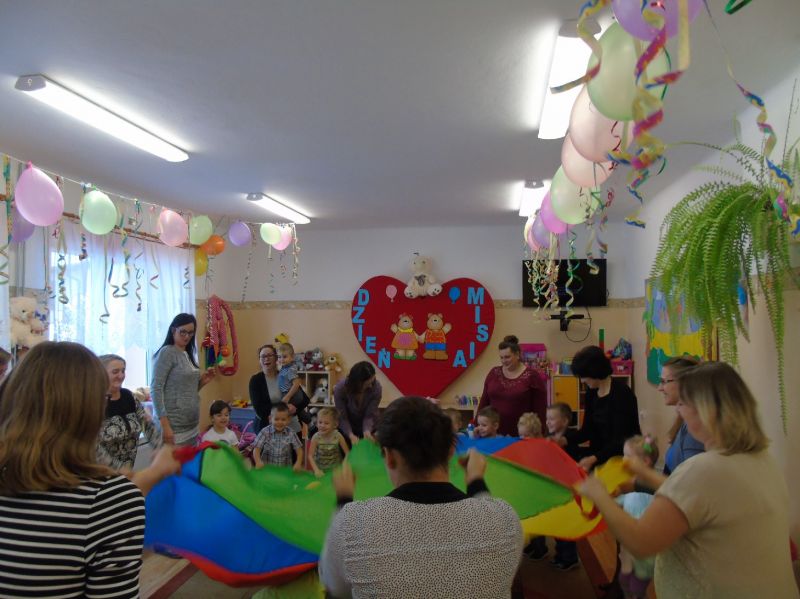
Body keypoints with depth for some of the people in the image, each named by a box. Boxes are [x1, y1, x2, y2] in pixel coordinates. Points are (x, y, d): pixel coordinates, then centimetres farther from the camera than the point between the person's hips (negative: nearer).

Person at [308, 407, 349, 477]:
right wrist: (316, 470, -21)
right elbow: (310, 455, -11)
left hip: (336, 469, 0)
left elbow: (347, 454, -6)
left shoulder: (338, 436, -15)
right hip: (320, 470, 0)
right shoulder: (316, 437, -14)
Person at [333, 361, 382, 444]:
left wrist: (367, 431, -41)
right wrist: (351, 435, -39)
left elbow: (370, 415, -22)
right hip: (347, 427, 0)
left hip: (367, 426, 0)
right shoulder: (340, 389, -29)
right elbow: (342, 417, -24)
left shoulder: (376, 388, -28)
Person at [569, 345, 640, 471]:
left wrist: (594, 459, -34)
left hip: (625, 457, -6)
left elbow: (620, 439, -22)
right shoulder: (591, 391, 4)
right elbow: (588, 429, 8)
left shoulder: (621, 393, -17)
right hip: (601, 453, 6)